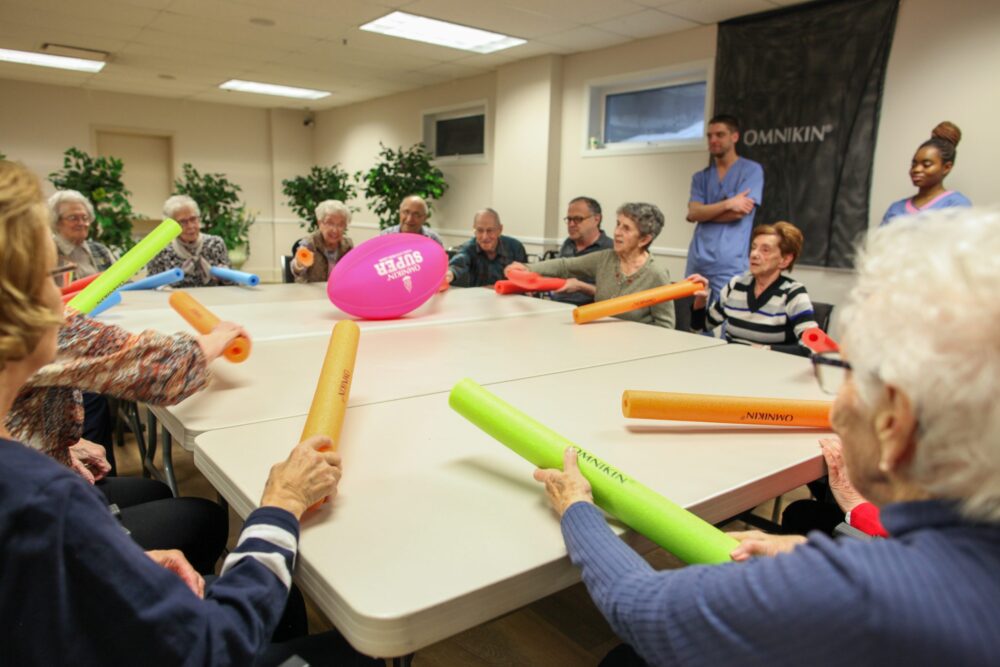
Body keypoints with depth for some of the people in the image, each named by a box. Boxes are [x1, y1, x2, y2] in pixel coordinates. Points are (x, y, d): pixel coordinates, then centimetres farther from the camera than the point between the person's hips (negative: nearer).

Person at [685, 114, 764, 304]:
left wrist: (704, 213, 1)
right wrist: (728, 203, -13)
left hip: (729, 265, -5)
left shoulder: (751, 170, 1)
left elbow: (738, 213, -9)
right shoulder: (700, 177, 14)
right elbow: (693, 212, -1)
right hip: (697, 262, 5)